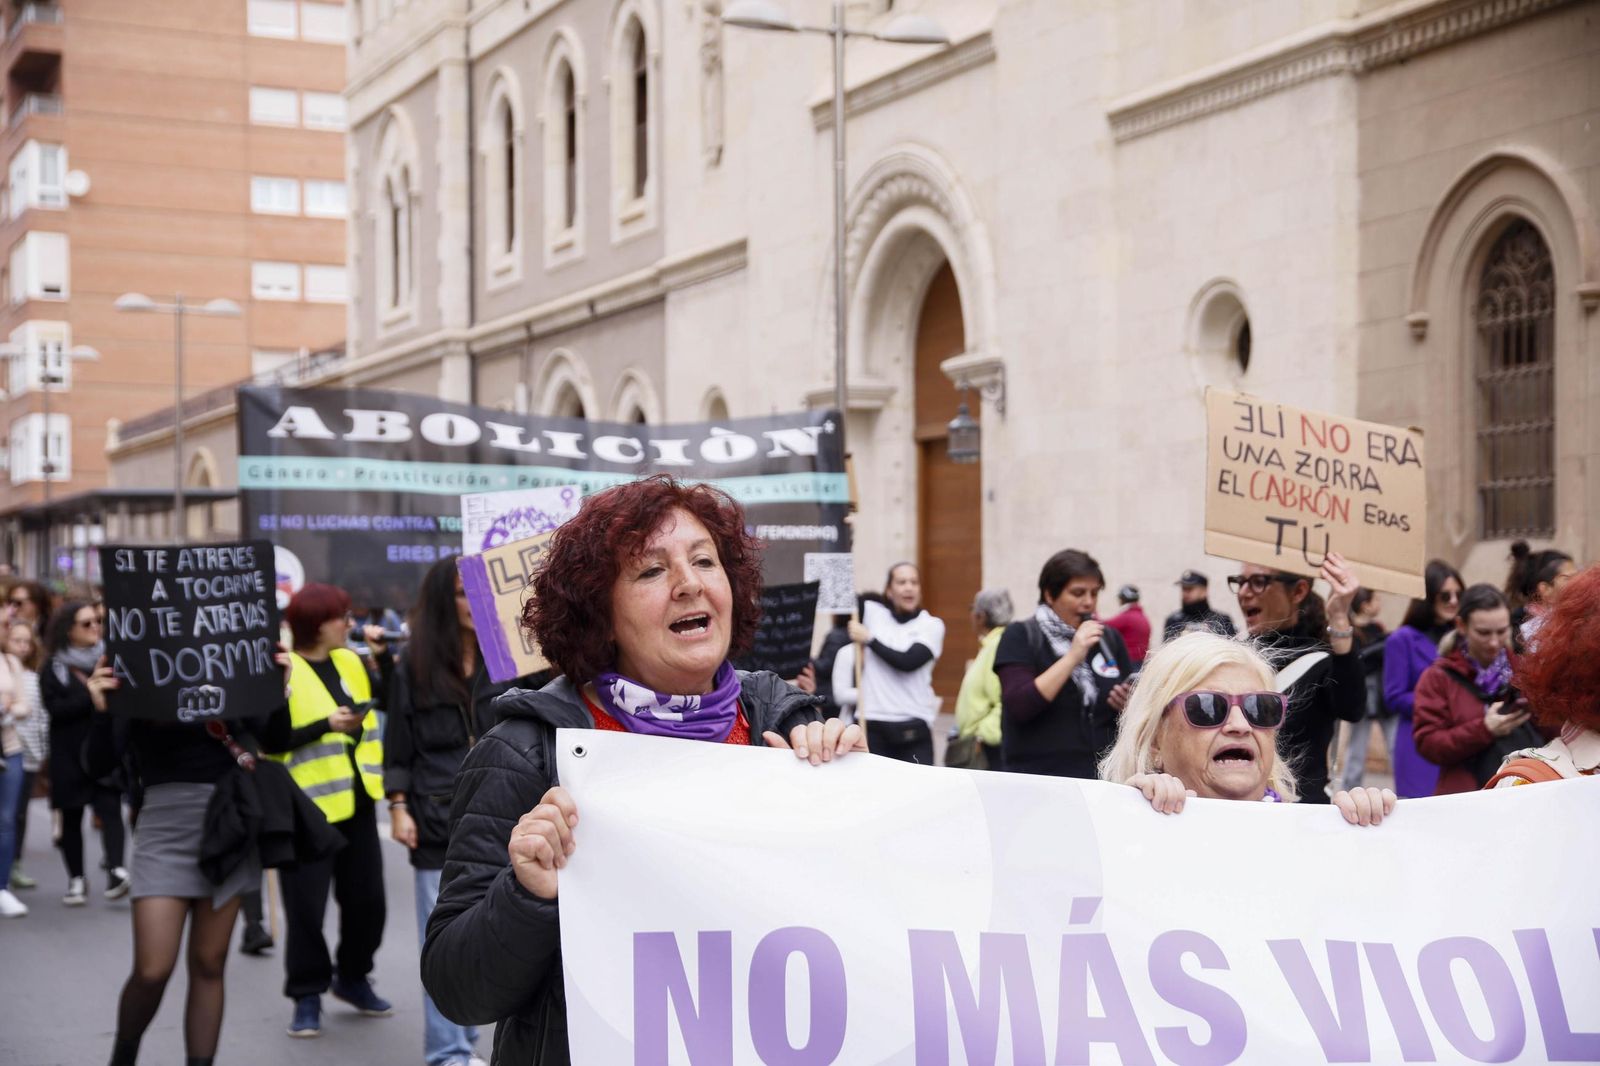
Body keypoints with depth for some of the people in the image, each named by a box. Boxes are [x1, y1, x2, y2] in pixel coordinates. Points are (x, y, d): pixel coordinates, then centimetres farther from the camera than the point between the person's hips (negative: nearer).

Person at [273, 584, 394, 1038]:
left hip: (357, 802, 7)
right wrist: (325, 725, -24)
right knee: (307, 907, -2)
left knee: (367, 898, 12)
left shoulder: (350, 661, 10)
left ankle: (352, 978, 30)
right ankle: (307, 995, 10)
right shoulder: (282, 670, -11)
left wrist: (383, 654, 2)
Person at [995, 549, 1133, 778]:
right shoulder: (1020, 636, -4)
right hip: (1038, 777, -4)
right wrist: (1073, 656, -19)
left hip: (1103, 777, 4)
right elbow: (1019, 706, -18)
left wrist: (1129, 705, -8)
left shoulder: (1109, 639, 8)